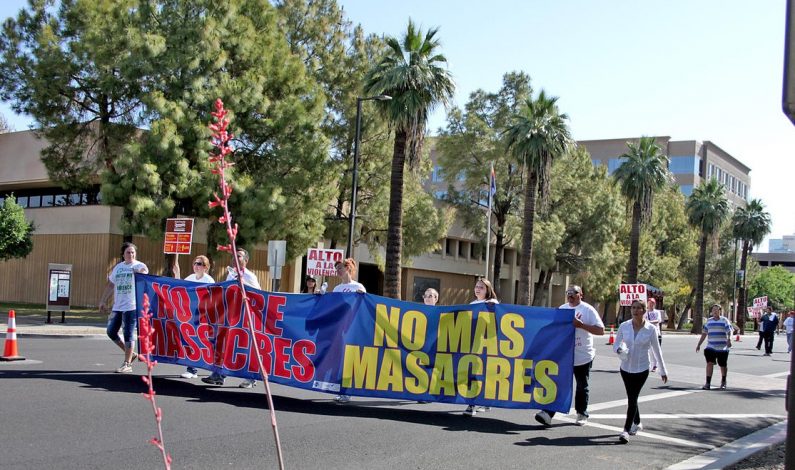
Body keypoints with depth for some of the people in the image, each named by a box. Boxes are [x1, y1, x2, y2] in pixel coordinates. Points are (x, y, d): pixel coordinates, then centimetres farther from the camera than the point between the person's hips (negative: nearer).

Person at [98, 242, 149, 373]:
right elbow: (110, 285, 22)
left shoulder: (138, 265, -2)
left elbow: (144, 271, -26)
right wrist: (103, 301, 18)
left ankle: (127, 364, 4)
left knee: (128, 334, -5)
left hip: (131, 306, -7)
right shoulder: (118, 267, 16)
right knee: (111, 332, 7)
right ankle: (130, 354, 23)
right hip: (117, 306, 7)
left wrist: (142, 272, -50)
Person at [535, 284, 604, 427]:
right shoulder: (562, 308, 9)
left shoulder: (588, 310, -6)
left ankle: (582, 414, 24)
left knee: (582, 386, 10)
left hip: (583, 356, -3)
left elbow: (600, 330, -11)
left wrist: (581, 325, -20)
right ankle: (548, 412, -6)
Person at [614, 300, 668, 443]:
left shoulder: (651, 329, -8)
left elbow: (657, 350, 0)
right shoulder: (624, 326, -4)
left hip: (641, 369, -3)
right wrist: (619, 349, -19)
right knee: (632, 398, 14)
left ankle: (626, 430, -4)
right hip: (626, 368, 3)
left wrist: (663, 371, 5)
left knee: (632, 399, -7)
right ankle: (637, 423, 36)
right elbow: (616, 344, 6)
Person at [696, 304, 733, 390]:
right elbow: (704, 333, 16)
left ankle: (723, 383, 28)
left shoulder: (724, 320, 0)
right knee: (709, 363, -11)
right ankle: (708, 383, -10)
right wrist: (699, 344, 13)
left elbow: (729, 331, -11)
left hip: (722, 348, -2)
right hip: (710, 347, 2)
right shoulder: (708, 321, 11)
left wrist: (729, 339, -30)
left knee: (723, 365, 7)